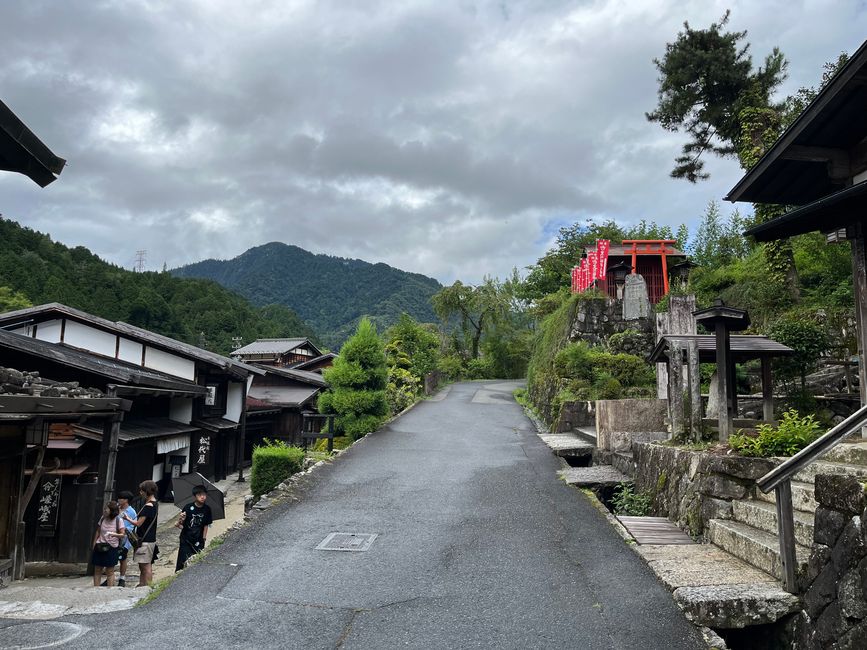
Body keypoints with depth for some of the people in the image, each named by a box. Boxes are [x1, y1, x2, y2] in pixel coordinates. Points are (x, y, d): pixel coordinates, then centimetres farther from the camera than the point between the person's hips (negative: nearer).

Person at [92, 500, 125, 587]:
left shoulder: (118, 520, -10)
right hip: (100, 547, 4)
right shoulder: (102, 518, 3)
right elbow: (98, 531, 14)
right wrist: (94, 544, 12)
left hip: (111, 548, -4)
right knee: (97, 570, 9)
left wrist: (113, 534, -28)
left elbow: (123, 534, -11)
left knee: (110, 572, 2)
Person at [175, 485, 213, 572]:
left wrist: (204, 538, 2)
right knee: (183, 563, -5)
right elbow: (180, 525, -12)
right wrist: (179, 523, -33)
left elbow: (206, 525, 5)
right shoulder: (188, 508, -12)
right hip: (186, 541, -2)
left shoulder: (207, 509, -3)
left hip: (198, 542, 3)